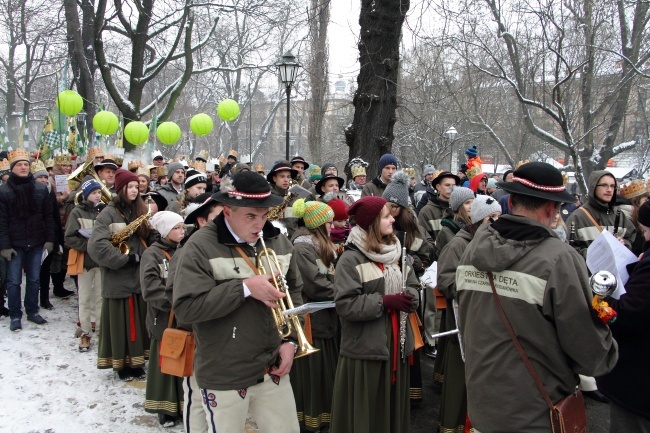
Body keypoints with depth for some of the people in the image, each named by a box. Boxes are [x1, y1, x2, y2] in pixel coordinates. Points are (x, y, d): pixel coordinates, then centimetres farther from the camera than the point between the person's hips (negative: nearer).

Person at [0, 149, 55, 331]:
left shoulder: (41, 189, 2)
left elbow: (48, 216, 4)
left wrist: (50, 239, -2)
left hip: (36, 243, 2)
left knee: (34, 279, 11)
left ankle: (32, 311, 24)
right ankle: (15, 316, 12)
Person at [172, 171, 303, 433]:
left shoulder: (279, 242, 3)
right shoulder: (201, 246, -14)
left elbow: (294, 293, 13)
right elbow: (185, 308, -21)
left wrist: (290, 340, 0)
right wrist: (245, 287, -24)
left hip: (273, 369, 5)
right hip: (224, 377, -4)